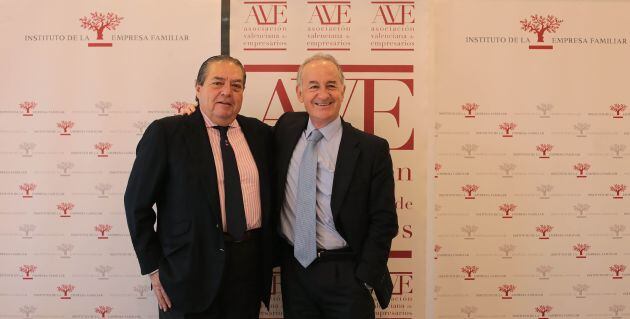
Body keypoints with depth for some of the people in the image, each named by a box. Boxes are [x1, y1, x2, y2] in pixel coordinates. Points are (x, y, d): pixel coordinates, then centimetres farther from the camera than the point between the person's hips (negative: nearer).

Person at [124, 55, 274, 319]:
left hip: (250, 268, 4)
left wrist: (269, 262, 9)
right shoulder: (166, 132, -6)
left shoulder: (260, 133, 6)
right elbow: (137, 202, -4)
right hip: (190, 270, -3)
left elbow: (270, 198, 12)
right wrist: (153, 267, -6)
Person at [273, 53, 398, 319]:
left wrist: (365, 280, -11)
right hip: (293, 269, 4)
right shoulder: (286, 128, 2)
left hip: (346, 275, -3)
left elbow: (383, 221, -8)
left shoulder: (372, 149, -9)